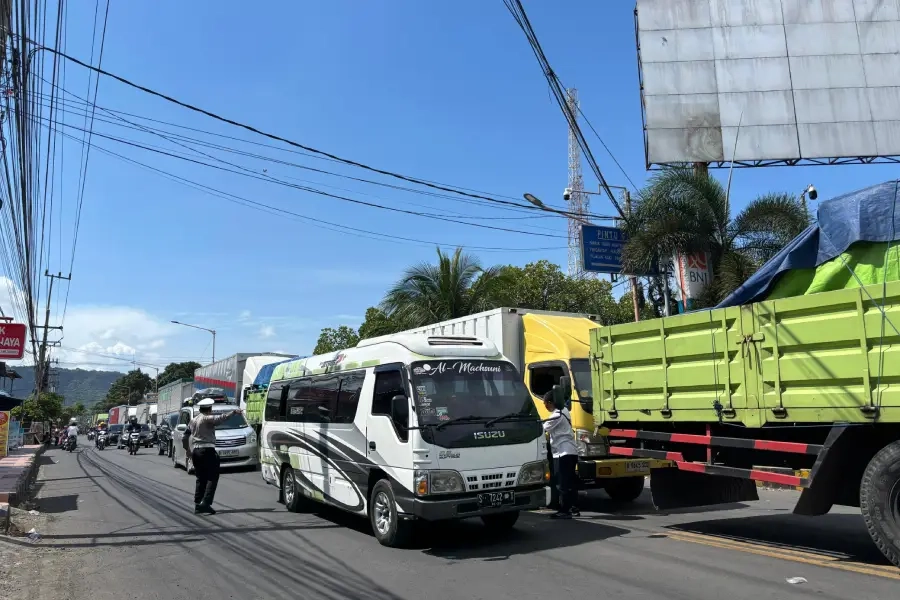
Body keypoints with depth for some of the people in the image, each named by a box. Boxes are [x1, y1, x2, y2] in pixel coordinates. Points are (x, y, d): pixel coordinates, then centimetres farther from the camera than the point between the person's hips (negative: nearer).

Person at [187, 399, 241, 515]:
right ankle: (206, 503, -15)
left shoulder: (193, 420, 16)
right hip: (207, 450, -8)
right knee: (212, 478, -4)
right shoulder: (207, 418, -8)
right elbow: (221, 418, -26)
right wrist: (234, 412, -30)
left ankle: (197, 505, 10)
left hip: (195, 451, 8)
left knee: (200, 479, 13)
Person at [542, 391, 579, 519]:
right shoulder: (564, 411, 13)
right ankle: (574, 508, 20)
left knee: (563, 483, -7)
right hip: (571, 451, 10)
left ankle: (564, 511, -5)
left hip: (563, 453, -10)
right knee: (570, 482, 14)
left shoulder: (556, 416, -15)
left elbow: (543, 430, -8)